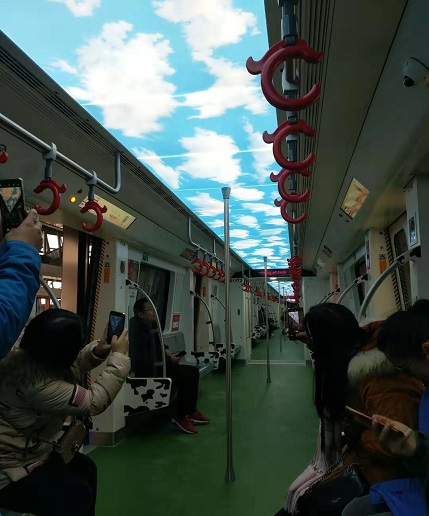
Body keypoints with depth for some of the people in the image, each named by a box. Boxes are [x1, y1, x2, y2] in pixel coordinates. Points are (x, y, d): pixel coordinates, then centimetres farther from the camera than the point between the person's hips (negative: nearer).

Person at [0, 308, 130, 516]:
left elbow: (70, 368, 10)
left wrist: (98, 349, -8)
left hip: (26, 451, 10)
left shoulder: (28, 357, -7)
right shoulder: (37, 383, -35)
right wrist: (119, 357, -22)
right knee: (77, 495, -11)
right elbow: (93, 402, -29)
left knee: (84, 467, 15)